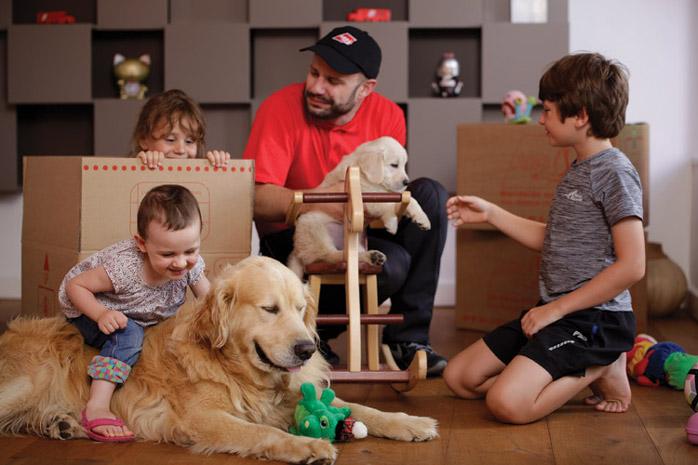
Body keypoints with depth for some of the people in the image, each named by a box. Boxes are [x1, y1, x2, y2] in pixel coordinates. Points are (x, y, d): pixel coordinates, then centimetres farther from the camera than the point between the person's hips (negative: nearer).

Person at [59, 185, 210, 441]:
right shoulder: (125, 268, -39)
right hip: (87, 309, -7)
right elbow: (74, 285, -27)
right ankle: (97, 406, -34)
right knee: (128, 335, -31)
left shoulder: (191, 264, -23)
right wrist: (102, 314, -40)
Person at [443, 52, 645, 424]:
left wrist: (557, 308, -17)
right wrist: (490, 213, 18)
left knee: (507, 403, -26)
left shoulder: (614, 172, -15)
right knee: (459, 377, 7)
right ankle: (584, 367, 7)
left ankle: (602, 370, -3)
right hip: (557, 311, 10)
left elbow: (632, 265, -21)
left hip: (596, 317, -9)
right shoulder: (577, 170, 13)